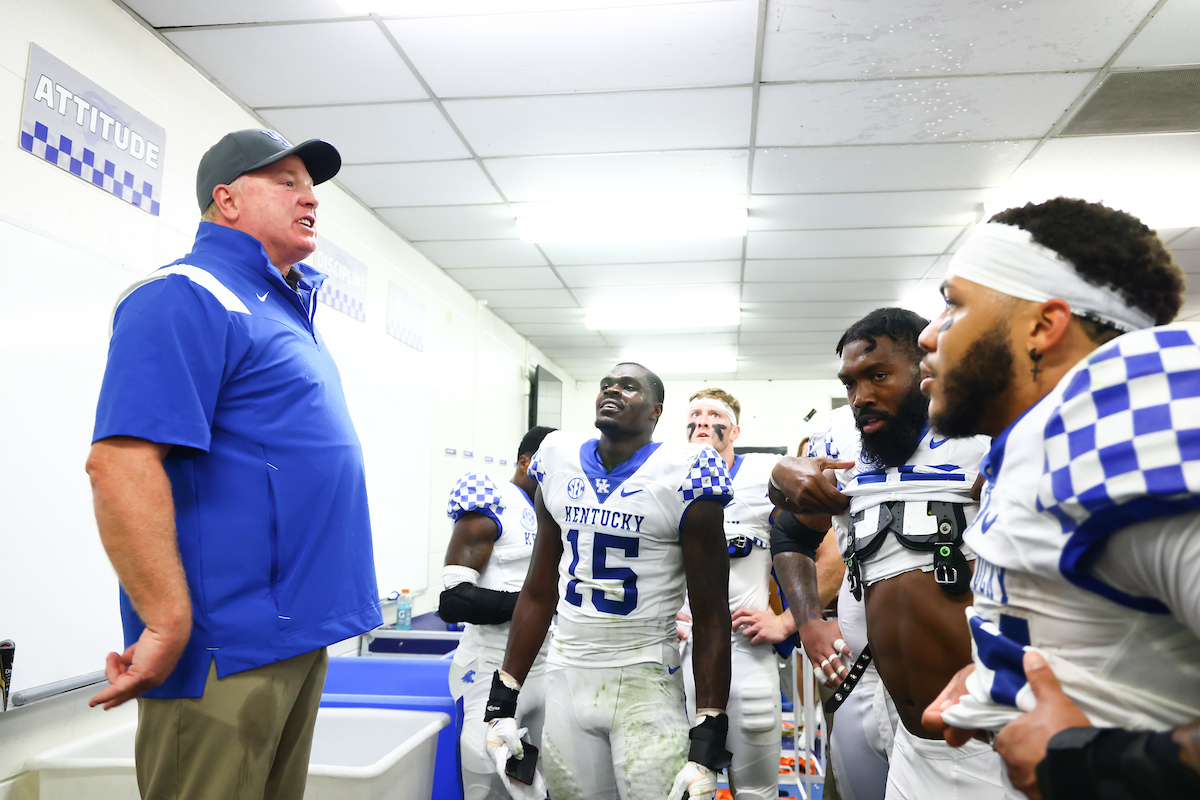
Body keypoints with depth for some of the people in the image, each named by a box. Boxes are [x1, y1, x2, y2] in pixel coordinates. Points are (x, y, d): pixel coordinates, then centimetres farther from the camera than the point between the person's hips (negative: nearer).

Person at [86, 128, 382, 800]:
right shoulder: (186, 297, -12)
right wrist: (169, 625, -24)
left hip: (301, 633, 9)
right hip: (231, 647, -9)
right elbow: (121, 461, -23)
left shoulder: (289, 308, 17)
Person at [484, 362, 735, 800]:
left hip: (645, 682, -4)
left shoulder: (682, 478, -10)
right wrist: (503, 701, 8)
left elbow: (711, 619, -9)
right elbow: (538, 594, 10)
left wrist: (707, 746, -13)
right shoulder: (559, 467, 4)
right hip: (565, 679, 4)